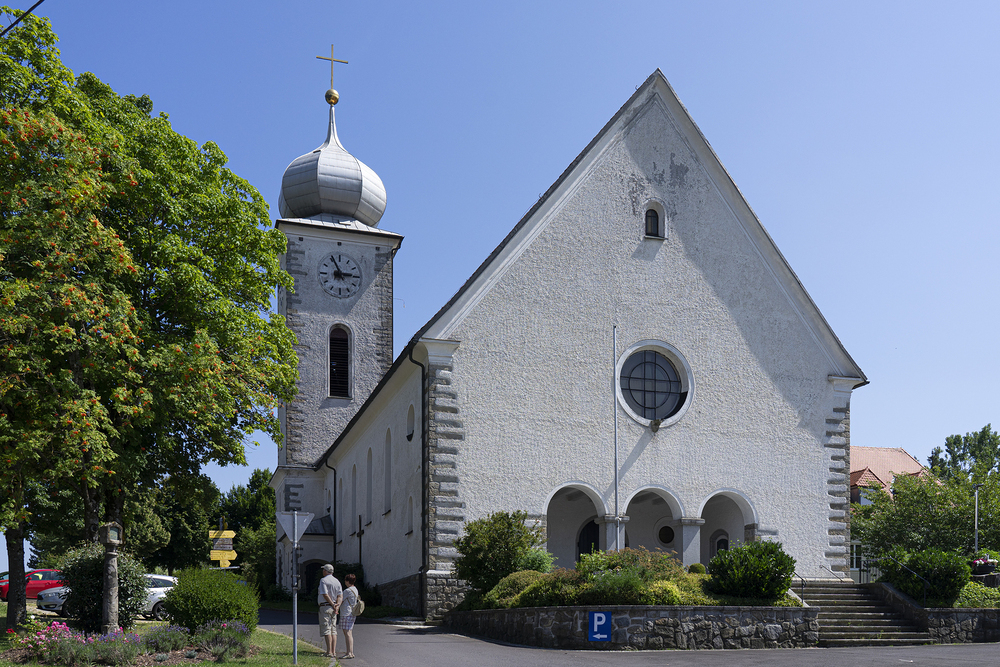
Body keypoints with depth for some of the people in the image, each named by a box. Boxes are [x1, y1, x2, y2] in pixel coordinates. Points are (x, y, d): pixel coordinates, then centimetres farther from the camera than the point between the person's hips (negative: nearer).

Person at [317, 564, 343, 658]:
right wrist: (338, 605, -10)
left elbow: (325, 595, -17)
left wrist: (333, 605, -12)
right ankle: (334, 652, 6)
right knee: (333, 630, 9)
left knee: (326, 630, -6)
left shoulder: (323, 580, -8)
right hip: (333, 608, 7)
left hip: (325, 607, -7)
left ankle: (329, 652, -9)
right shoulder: (337, 581, 13)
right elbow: (340, 596, 2)